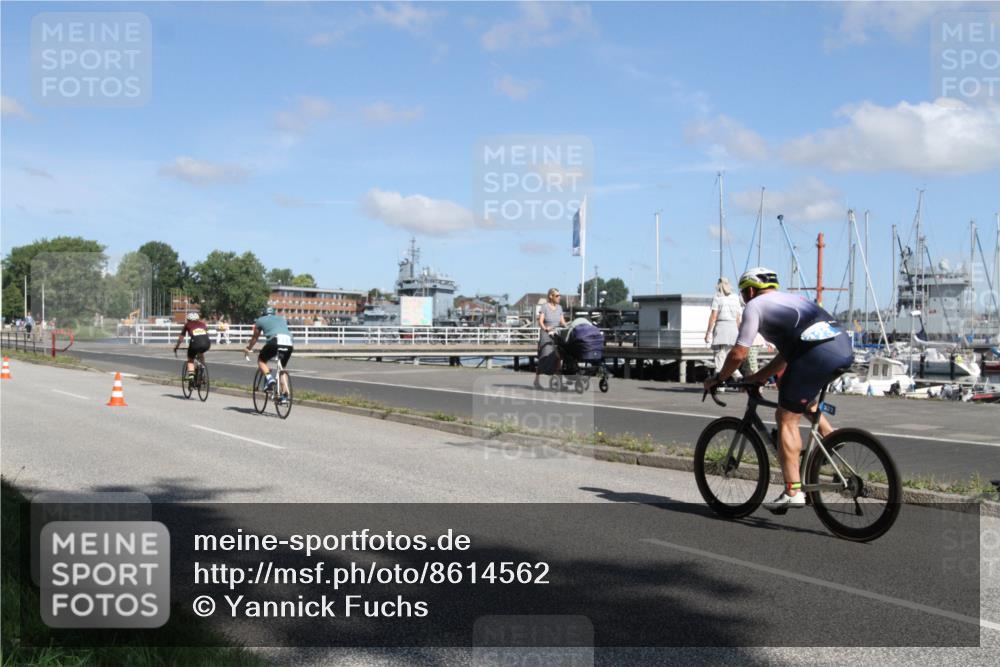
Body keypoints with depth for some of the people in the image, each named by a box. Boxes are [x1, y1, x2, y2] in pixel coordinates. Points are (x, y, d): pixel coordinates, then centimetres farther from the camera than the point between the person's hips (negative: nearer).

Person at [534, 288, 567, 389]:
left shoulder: (559, 307, 14)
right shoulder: (544, 307, -3)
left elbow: (562, 322, 10)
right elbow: (540, 321, -11)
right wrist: (545, 328, -31)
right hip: (546, 335, -5)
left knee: (558, 356, -4)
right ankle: (536, 380, 2)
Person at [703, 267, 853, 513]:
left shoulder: (755, 305, 9)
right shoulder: (790, 299, 33)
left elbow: (738, 354, 4)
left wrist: (718, 379, 19)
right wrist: (759, 377, 37)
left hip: (817, 354, -8)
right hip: (845, 348, 8)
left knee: (786, 420, 1)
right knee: (795, 387, 34)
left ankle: (793, 492, -3)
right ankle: (827, 432, 22)